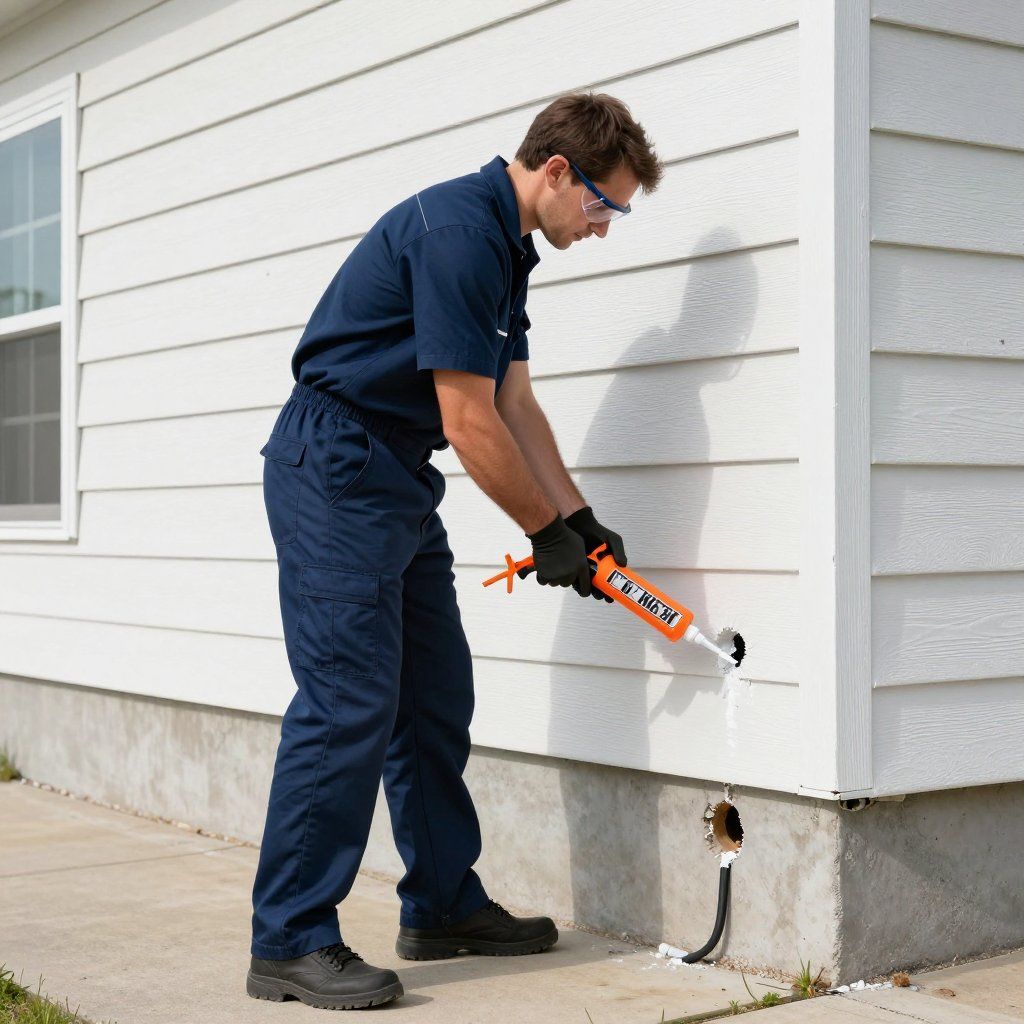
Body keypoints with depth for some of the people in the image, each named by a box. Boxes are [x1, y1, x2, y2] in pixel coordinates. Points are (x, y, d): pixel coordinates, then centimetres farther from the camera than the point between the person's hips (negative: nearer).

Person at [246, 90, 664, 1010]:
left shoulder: (508, 246, 13)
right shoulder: (457, 229, -20)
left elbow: (516, 405, 14)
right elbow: (470, 423, -21)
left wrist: (582, 518, 7)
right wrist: (549, 531, -10)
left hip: (399, 483, 11)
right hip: (334, 473, -10)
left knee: (436, 701, 12)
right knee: (348, 702, -12)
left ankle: (444, 906, 22)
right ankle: (289, 943, -6)